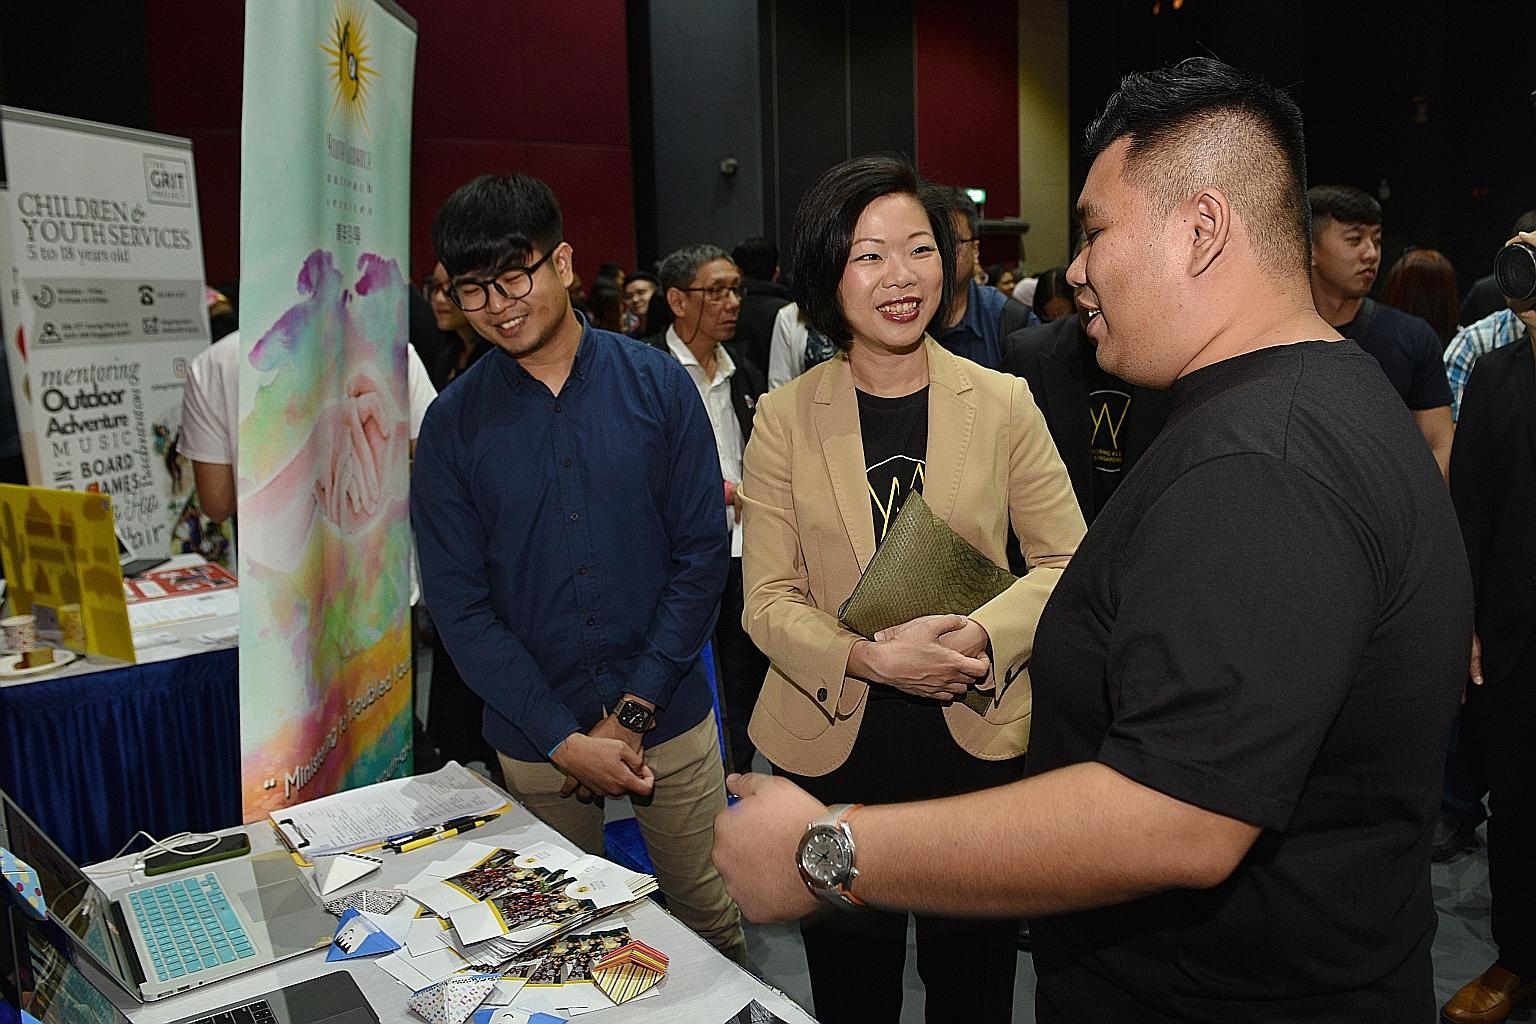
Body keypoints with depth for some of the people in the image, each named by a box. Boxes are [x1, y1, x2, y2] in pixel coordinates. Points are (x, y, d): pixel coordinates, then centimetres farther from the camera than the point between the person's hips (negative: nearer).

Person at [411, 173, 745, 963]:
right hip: (535, 741, 1)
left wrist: (634, 711, -11)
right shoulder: (453, 423, -4)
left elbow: (703, 553, -6)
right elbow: (459, 604, -5)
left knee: (713, 919, 14)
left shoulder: (657, 385, -5)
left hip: (670, 719, 0)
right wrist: (564, 738, -13)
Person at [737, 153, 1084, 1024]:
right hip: (833, 748, 0)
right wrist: (874, 658, -22)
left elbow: (1065, 561, 0)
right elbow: (768, 599, -4)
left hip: (980, 740, 0)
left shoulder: (1003, 402, -1)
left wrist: (983, 633, -19)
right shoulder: (785, 417, -2)